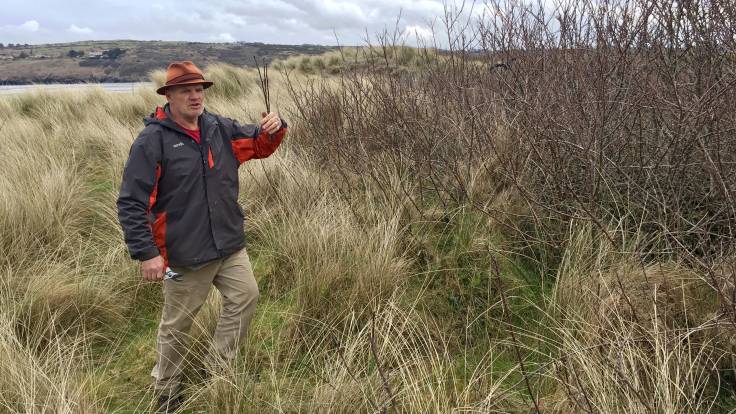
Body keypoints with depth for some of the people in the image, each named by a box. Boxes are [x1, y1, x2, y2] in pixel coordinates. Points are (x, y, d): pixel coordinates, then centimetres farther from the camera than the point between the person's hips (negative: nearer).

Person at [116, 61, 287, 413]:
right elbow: (131, 203, -15)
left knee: (245, 296, 10)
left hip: (229, 244, 6)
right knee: (177, 324, 10)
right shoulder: (152, 141, -15)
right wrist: (146, 253, -21)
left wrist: (273, 129, -9)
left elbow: (258, 145, 15)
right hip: (185, 253, -5)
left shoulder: (219, 128, 3)